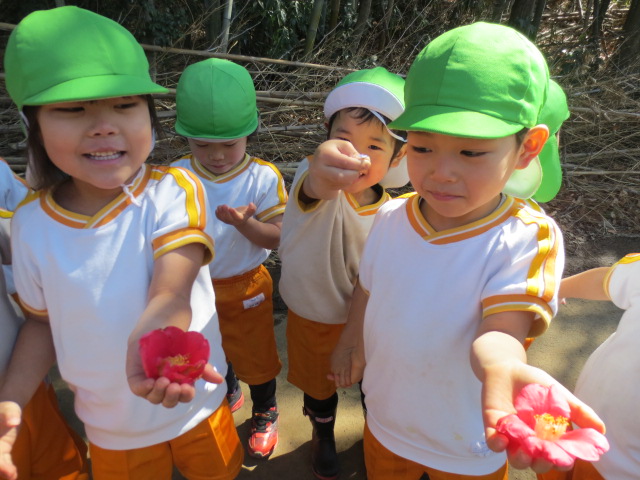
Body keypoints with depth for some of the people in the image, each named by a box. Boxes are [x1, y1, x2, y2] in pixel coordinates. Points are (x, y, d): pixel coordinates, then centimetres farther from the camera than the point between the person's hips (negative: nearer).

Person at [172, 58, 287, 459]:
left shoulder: (264, 178, -17)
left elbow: (276, 237, -19)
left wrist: (245, 223, -37)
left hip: (245, 287, -3)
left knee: (255, 355, 14)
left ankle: (265, 413, 43)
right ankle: (227, 395, 57)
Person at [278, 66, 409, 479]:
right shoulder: (317, 179, -30)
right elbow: (313, 191, -57)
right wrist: (324, 169, -80)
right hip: (312, 316, -1)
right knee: (319, 384, 24)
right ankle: (324, 436, 58)